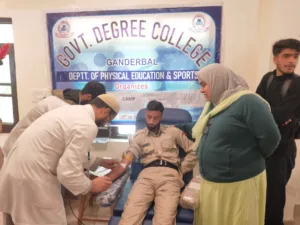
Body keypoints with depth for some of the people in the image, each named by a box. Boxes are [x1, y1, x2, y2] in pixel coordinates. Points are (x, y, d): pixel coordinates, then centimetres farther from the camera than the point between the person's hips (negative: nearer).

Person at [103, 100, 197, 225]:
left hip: (170, 175, 0)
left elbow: (193, 151, 21)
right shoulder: (139, 136, 18)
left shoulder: (173, 131, 20)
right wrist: (106, 179, -7)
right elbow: (125, 161, 7)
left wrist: (181, 171, 10)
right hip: (147, 175, 1)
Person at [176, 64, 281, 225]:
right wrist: (184, 128, 22)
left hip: (239, 183, -8)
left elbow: (270, 136, -20)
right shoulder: (214, 104, 10)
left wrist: (255, 159, -6)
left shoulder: (247, 102, -19)